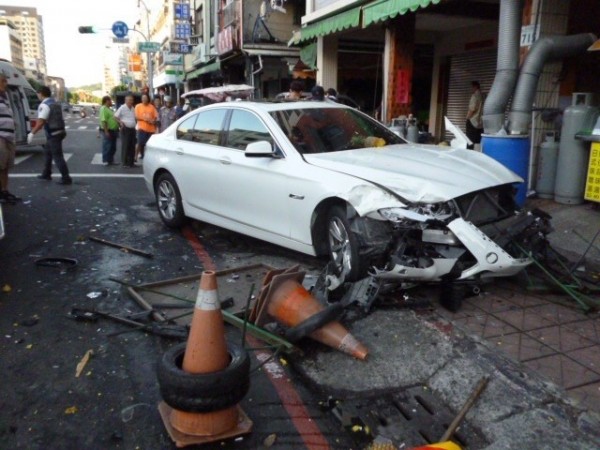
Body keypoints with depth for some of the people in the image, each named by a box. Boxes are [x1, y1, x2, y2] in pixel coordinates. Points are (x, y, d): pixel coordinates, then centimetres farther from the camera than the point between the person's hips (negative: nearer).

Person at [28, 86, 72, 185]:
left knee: (58, 157, -6)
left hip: (53, 134, -10)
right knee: (47, 152, 23)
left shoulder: (44, 105, -16)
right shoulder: (55, 103, 14)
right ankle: (46, 174, 32)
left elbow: (40, 122, -23)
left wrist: (32, 133, -16)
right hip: (59, 131, 10)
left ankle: (66, 178, -6)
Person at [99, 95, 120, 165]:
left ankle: (111, 160, 22)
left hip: (113, 131, 10)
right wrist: (106, 132, -26)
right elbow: (103, 121, -22)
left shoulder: (109, 109, 17)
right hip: (108, 131, -10)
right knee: (107, 147, -4)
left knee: (113, 147, 14)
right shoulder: (103, 109, -14)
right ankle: (105, 161, 2)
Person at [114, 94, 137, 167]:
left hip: (132, 129, 7)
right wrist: (120, 122, -20)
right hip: (125, 129, -7)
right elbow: (115, 116, -6)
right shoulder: (122, 108, -6)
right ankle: (125, 162, 1)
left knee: (132, 146, 8)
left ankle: (131, 162, 16)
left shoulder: (133, 108, 14)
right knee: (125, 146, -4)